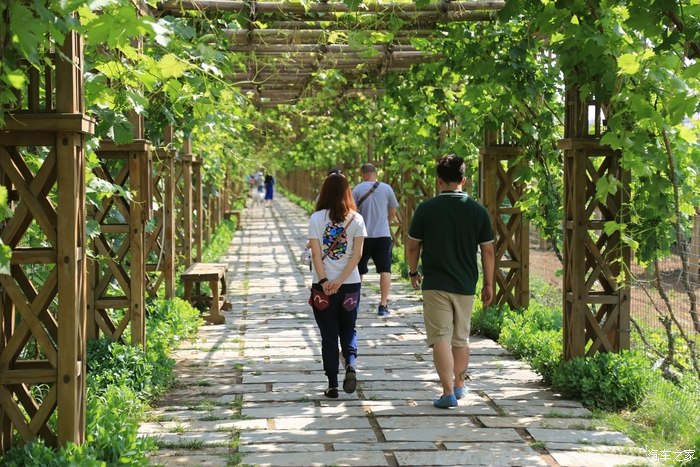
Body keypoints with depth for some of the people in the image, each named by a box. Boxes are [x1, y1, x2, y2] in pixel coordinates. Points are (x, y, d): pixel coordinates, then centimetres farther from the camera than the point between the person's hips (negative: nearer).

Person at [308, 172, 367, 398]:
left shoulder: (316, 218, -4)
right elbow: (357, 254, -7)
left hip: (322, 286, -1)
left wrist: (324, 282, -13)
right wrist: (340, 280, -10)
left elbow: (316, 254, -11)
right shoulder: (356, 219, -1)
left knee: (329, 335, 7)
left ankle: (332, 384, 7)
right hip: (351, 285, 1)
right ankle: (351, 363, -10)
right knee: (348, 330, 17)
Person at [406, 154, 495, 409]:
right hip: (466, 285, 3)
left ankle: (448, 392, -13)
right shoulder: (478, 211, -2)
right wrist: (488, 284, 12)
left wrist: (413, 272, 18)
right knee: (461, 338, 18)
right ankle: (459, 385, 34)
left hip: (435, 284, -3)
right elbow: (488, 251, 2)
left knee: (441, 338, -3)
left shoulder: (426, 209, -7)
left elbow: (412, 246, 1)